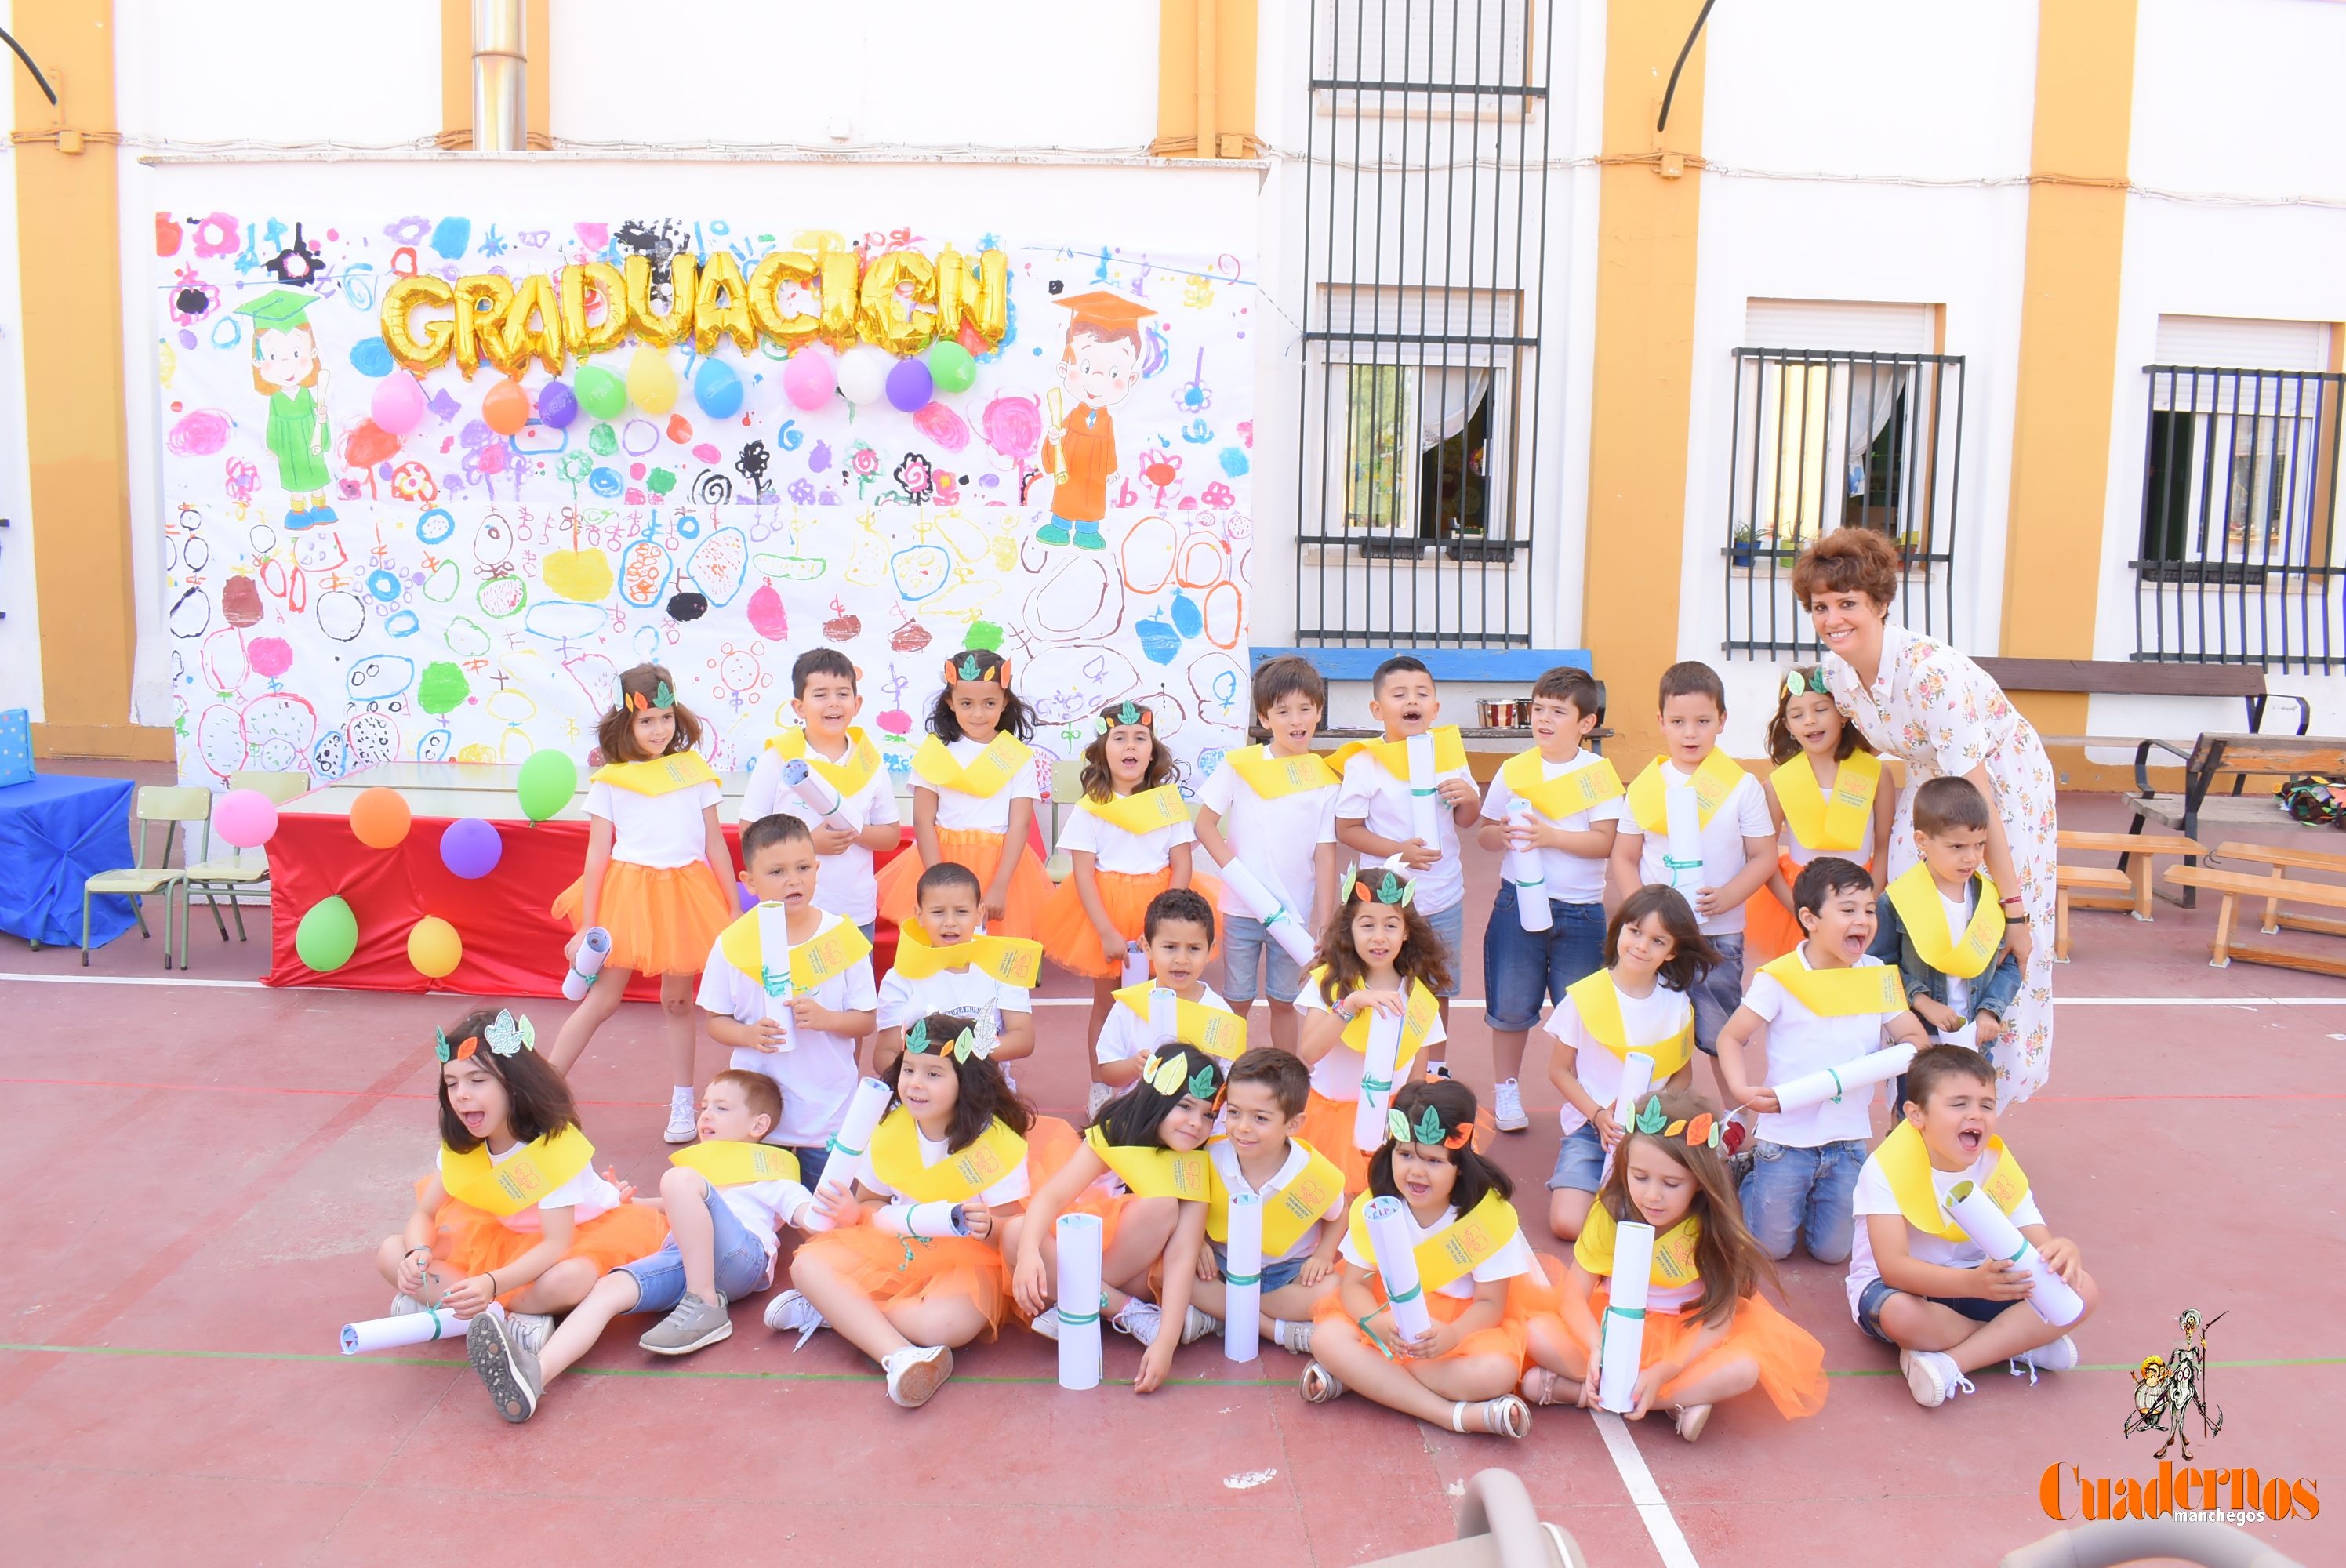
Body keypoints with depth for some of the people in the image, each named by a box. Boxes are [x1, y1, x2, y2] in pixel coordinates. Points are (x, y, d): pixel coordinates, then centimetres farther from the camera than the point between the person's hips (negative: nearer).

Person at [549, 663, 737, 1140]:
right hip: (628, 895, -2)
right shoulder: (609, 780, 0)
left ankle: (682, 1102, 23)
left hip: (685, 894, 2)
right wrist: (587, 925, -2)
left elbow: (716, 844, 8)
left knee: (677, 1001, 11)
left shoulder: (694, 770, 5)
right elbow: (597, 855, 1)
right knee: (603, 998, 0)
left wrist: (734, 910, 7)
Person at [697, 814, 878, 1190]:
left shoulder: (843, 938, -6)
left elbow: (865, 1020, -1)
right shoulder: (732, 944, -5)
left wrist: (825, 1018, -20)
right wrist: (749, 1035, -17)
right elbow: (716, 1021, 3)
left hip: (829, 1115, 0)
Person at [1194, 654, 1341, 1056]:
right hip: (1242, 909, -1)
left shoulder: (1325, 780, -2)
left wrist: (1324, 922, -5)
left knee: (1283, 1002, 13)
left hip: (1294, 913, 1)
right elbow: (1205, 824, -2)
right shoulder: (1239, 765, -5)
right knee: (1237, 1001, 9)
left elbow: (1325, 855, -2)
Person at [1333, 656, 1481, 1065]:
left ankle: (1435, 1066, 34)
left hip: (1444, 897, 5)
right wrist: (1398, 851, -22)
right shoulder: (1364, 763, -12)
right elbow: (1347, 830, -12)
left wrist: (1469, 798, -13)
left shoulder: (1449, 751, 2)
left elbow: (1466, 821, 9)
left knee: (1439, 987, 17)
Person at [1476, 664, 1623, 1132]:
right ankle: (1506, 1089, 25)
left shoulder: (1598, 774, -3)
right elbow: (1483, 834, 8)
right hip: (1517, 902, 2)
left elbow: (1605, 843, -11)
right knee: (1510, 1006, 8)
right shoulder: (1514, 771, 4)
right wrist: (1503, 834, -14)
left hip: (1580, 911, -2)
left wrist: (1551, 836, -23)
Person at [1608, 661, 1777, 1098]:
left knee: (1719, 1036, 3)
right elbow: (1624, 857, 6)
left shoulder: (1741, 786, -2)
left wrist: (1726, 898, -16)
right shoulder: (1645, 787, 2)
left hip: (1720, 935, -2)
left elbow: (1764, 856, -1)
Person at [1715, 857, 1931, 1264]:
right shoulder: (1780, 979, -12)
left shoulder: (1878, 976, 0)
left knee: (1832, 1252, 10)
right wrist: (1742, 1090, -21)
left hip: (1848, 1141, 4)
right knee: (1770, 1249, 6)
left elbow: (1917, 1038, 3)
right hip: (1786, 1137, -3)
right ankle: (1749, 1177, 33)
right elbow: (1731, 1037, -6)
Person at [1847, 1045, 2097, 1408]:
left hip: (1975, 1281, 5)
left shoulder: (1999, 1166, -8)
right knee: (1901, 1313, -41)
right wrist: (1972, 1282, -50)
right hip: (1899, 1285, -5)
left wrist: (2062, 1253, -41)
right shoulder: (1888, 1169, -24)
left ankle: (1949, 1362, -23)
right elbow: (1893, 1267, -34)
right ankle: (2021, 1341, -13)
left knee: (2082, 1289, -15)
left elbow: (2039, 1243, -15)